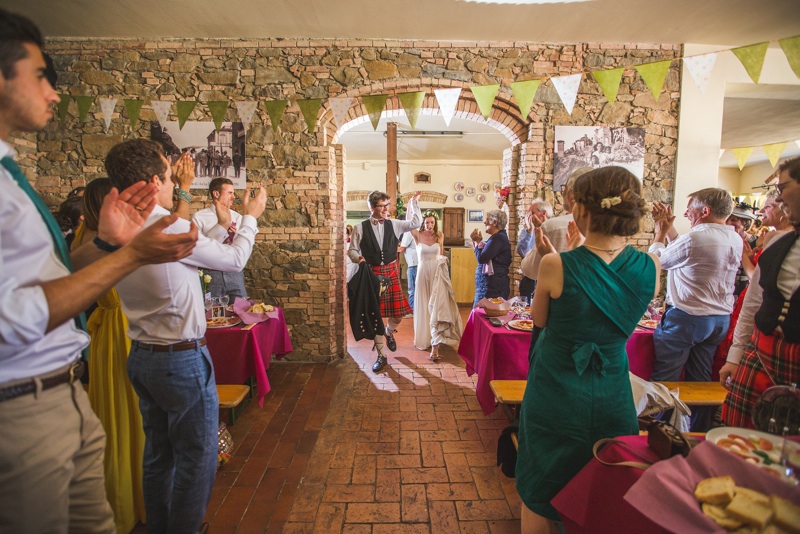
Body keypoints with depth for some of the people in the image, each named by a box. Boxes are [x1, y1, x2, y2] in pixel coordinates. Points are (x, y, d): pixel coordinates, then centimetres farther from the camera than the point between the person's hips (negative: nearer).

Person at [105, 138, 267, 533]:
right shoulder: (173, 228, -21)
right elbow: (235, 259, -8)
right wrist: (251, 216, 8)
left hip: (141, 356, 9)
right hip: (182, 358, -8)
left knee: (158, 453, 22)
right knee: (197, 457, 7)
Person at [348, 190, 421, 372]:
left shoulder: (394, 224, 4)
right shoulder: (360, 228, -3)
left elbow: (416, 222, 1)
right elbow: (352, 250, 2)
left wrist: (413, 202, 0)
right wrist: (358, 258, -18)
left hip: (391, 272, 2)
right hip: (372, 274, -2)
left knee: (398, 314, 1)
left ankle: (389, 333, 39)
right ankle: (381, 356, 21)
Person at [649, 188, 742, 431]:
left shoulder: (695, 238, -20)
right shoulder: (735, 239, 6)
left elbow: (657, 260, -6)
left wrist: (661, 230, 8)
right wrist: (669, 227, 17)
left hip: (687, 318, -8)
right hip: (721, 319, 8)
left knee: (664, 379, 1)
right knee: (700, 380, 18)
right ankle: (699, 433, 28)